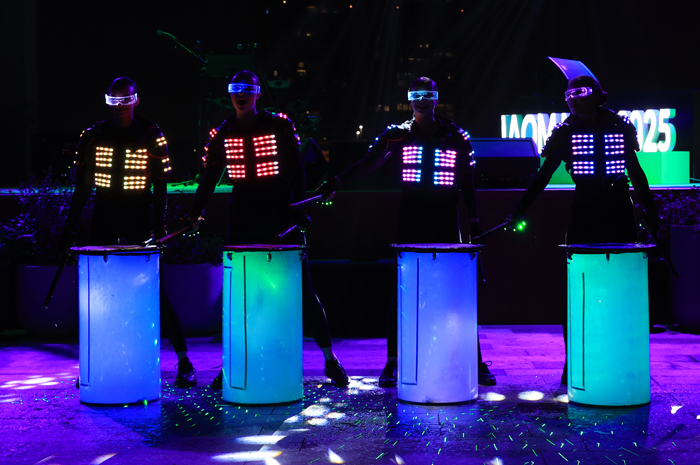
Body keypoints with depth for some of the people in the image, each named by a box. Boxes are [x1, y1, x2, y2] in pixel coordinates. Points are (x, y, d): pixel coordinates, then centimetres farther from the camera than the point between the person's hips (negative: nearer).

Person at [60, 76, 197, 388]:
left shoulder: (151, 136, 0)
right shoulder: (93, 137, 7)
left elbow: (160, 185, -1)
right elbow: (82, 186, 9)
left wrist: (158, 224, -12)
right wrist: (69, 228, 5)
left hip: (139, 221, -3)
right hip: (104, 222, 3)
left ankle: (184, 361, 2)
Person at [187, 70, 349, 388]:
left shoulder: (279, 126, -1)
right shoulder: (222, 134, 6)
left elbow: (296, 170, -1)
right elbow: (210, 178, 9)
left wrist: (299, 208, -10)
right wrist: (194, 214, 0)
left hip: (280, 215, -2)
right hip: (242, 219, 3)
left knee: (302, 288, -1)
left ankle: (330, 359, 8)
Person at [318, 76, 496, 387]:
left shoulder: (455, 137, 7)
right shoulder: (397, 135, 6)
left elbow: (467, 183, 10)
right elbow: (367, 164, -1)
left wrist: (474, 221, 5)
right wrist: (336, 183, -16)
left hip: (445, 222, 0)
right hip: (409, 223, 0)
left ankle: (476, 363, 6)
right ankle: (392, 363, 9)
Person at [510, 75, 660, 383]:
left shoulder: (621, 128, 3)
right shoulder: (565, 132, 0)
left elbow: (636, 172, 10)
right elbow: (543, 175, -1)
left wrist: (651, 213, 11)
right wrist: (519, 210, -9)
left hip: (619, 210, 1)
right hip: (583, 212, -1)